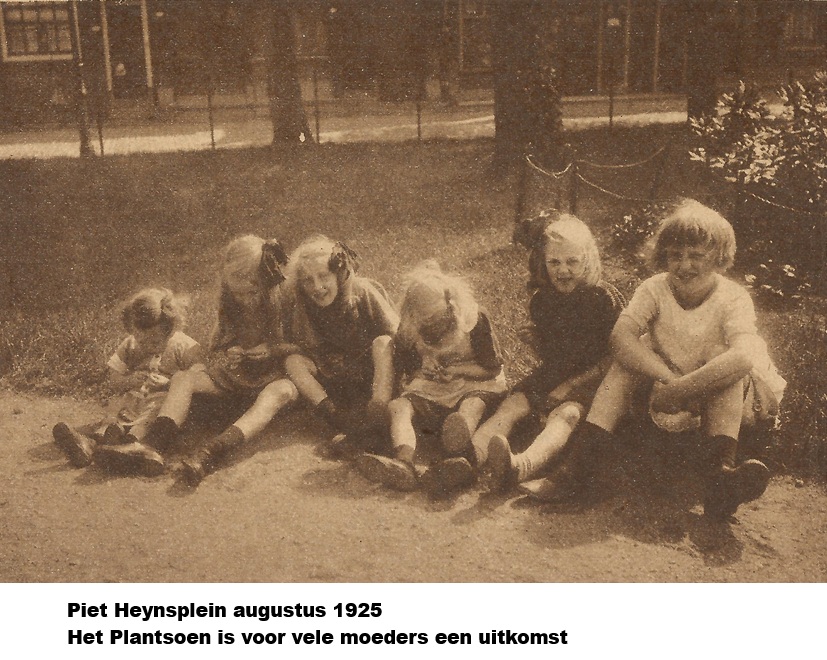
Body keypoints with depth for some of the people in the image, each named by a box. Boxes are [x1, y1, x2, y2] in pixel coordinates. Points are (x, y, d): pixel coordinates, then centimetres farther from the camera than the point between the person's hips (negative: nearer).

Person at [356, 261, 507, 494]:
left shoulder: (474, 319, -7)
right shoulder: (408, 330, 1)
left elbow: (493, 368, -2)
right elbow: (403, 373, 11)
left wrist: (456, 370, -14)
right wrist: (424, 371, -10)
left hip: (473, 387, -3)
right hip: (429, 392, 3)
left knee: (470, 407, -38)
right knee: (399, 406, -27)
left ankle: (462, 459, -71)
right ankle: (404, 462, -56)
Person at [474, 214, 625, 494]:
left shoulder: (605, 298, -6)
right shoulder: (541, 300, 8)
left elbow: (613, 357, -5)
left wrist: (571, 385, -13)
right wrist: (534, 343, -7)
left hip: (591, 380, -5)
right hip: (552, 375, 5)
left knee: (565, 415, -37)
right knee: (510, 407, -24)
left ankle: (520, 466, -68)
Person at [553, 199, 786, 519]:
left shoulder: (733, 298, -18)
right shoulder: (655, 289, -11)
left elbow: (744, 357, -37)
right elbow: (620, 336, -27)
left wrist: (675, 392, -41)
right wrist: (669, 379, -39)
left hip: (719, 400, -2)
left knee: (722, 355, -30)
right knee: (630, 356, -23)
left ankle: (720, 466, -41)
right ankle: (588, 451, -33)